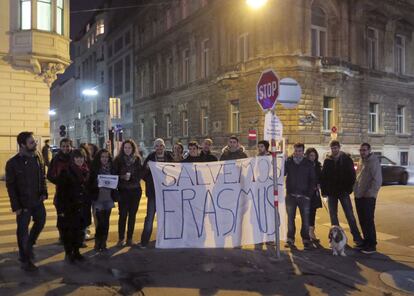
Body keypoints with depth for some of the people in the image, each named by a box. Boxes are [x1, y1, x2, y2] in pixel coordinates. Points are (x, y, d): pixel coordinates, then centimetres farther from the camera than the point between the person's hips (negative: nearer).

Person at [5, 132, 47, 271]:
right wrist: (16, 206, -13)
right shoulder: (13, 163, -14)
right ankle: (25, 260, 22)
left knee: (40, 222, 16)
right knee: (23, 231, 7)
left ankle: (29, 245, 41)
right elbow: (10, 186, -11)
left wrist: (44, 192, -4)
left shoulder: (37, 157, -1)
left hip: (37, 200, 5)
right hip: (23, 203, -5)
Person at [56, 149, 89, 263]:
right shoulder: (66, 172, -11)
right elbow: (61, 191, -12)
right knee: (68, 230, 4)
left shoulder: (86, 172, 4)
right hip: (68, 206, -5)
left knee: (79, 230, 10)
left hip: (81, 206, 5)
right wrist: (61, 209, -16)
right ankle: (68, 253, 20)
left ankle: (76, 251, 25)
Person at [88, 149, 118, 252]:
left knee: (106, 222, 7)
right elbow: (90, 183, -3)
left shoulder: (111, 168, 7)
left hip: (108, 198, 3)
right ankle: (97, 243, 11)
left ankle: (103, 243, 18)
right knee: (101, 221, -6)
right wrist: (97, 185, -20)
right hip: (98, 198, -3)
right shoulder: (94, 168, -2)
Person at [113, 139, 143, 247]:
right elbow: (114, 174, -1)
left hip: (135, 190, 2)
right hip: (123, 190, -2)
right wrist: (123, 177, -17)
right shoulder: (118, 160, 1)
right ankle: (121, 239, 6)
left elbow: (140, 174, 6)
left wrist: (131, 177, -10)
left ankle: (129, 238, 14)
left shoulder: (137, 159, 6)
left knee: (132, 214, 5)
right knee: (123, 214, -3)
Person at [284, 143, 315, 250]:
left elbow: (312, 180, 4)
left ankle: (306, 240, 11)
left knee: (305, 219, 0)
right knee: (290, 218, 7)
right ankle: (290, 240, 15)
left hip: (304, 196, 0)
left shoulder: (308, 164, 3)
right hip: (291, 195, 0)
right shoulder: (288, 162, 2)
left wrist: (309, 194, -4)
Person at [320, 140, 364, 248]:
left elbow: (352, 174, -3)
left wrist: (349, 188, -10)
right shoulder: (327, 160, 5)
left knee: (350, 215, -3)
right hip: (331, 192, 3)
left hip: (343, 191, -3)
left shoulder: (346, 159, -1)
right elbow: (323, 176, 5)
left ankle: (357, 238, 1)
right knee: (333, 216, 9)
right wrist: (324, 190, -1)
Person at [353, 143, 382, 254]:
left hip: (368, 197, -8)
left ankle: (372, 245, 5)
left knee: (368, 221, -4)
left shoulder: (374, 162, -11)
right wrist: (355, 189, 13)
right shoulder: (361, 161, 15)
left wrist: (370, 193, -19)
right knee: (362, 220, 14)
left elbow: (378, 180, -17)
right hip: (359, 196, 8)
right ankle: (366, 241, 25)